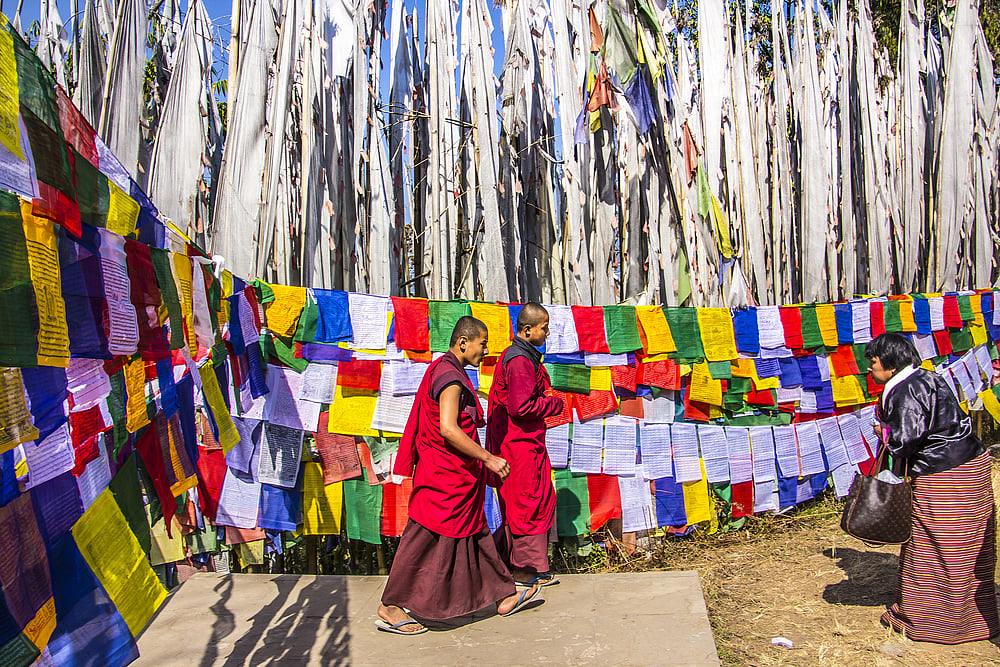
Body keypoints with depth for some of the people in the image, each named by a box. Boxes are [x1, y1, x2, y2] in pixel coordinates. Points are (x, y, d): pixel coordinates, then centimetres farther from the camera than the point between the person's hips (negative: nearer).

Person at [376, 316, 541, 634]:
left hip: (457, 475, 11)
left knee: (475, 534, 16)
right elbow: (448, 429, -29)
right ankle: (390, 609, 12)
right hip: (445, 476, -11)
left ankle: (504, 596, 28)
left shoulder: (448, 371, 13)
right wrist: (488, 458, -25)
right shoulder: (450, 378, -20)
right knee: (425, 540, 0)